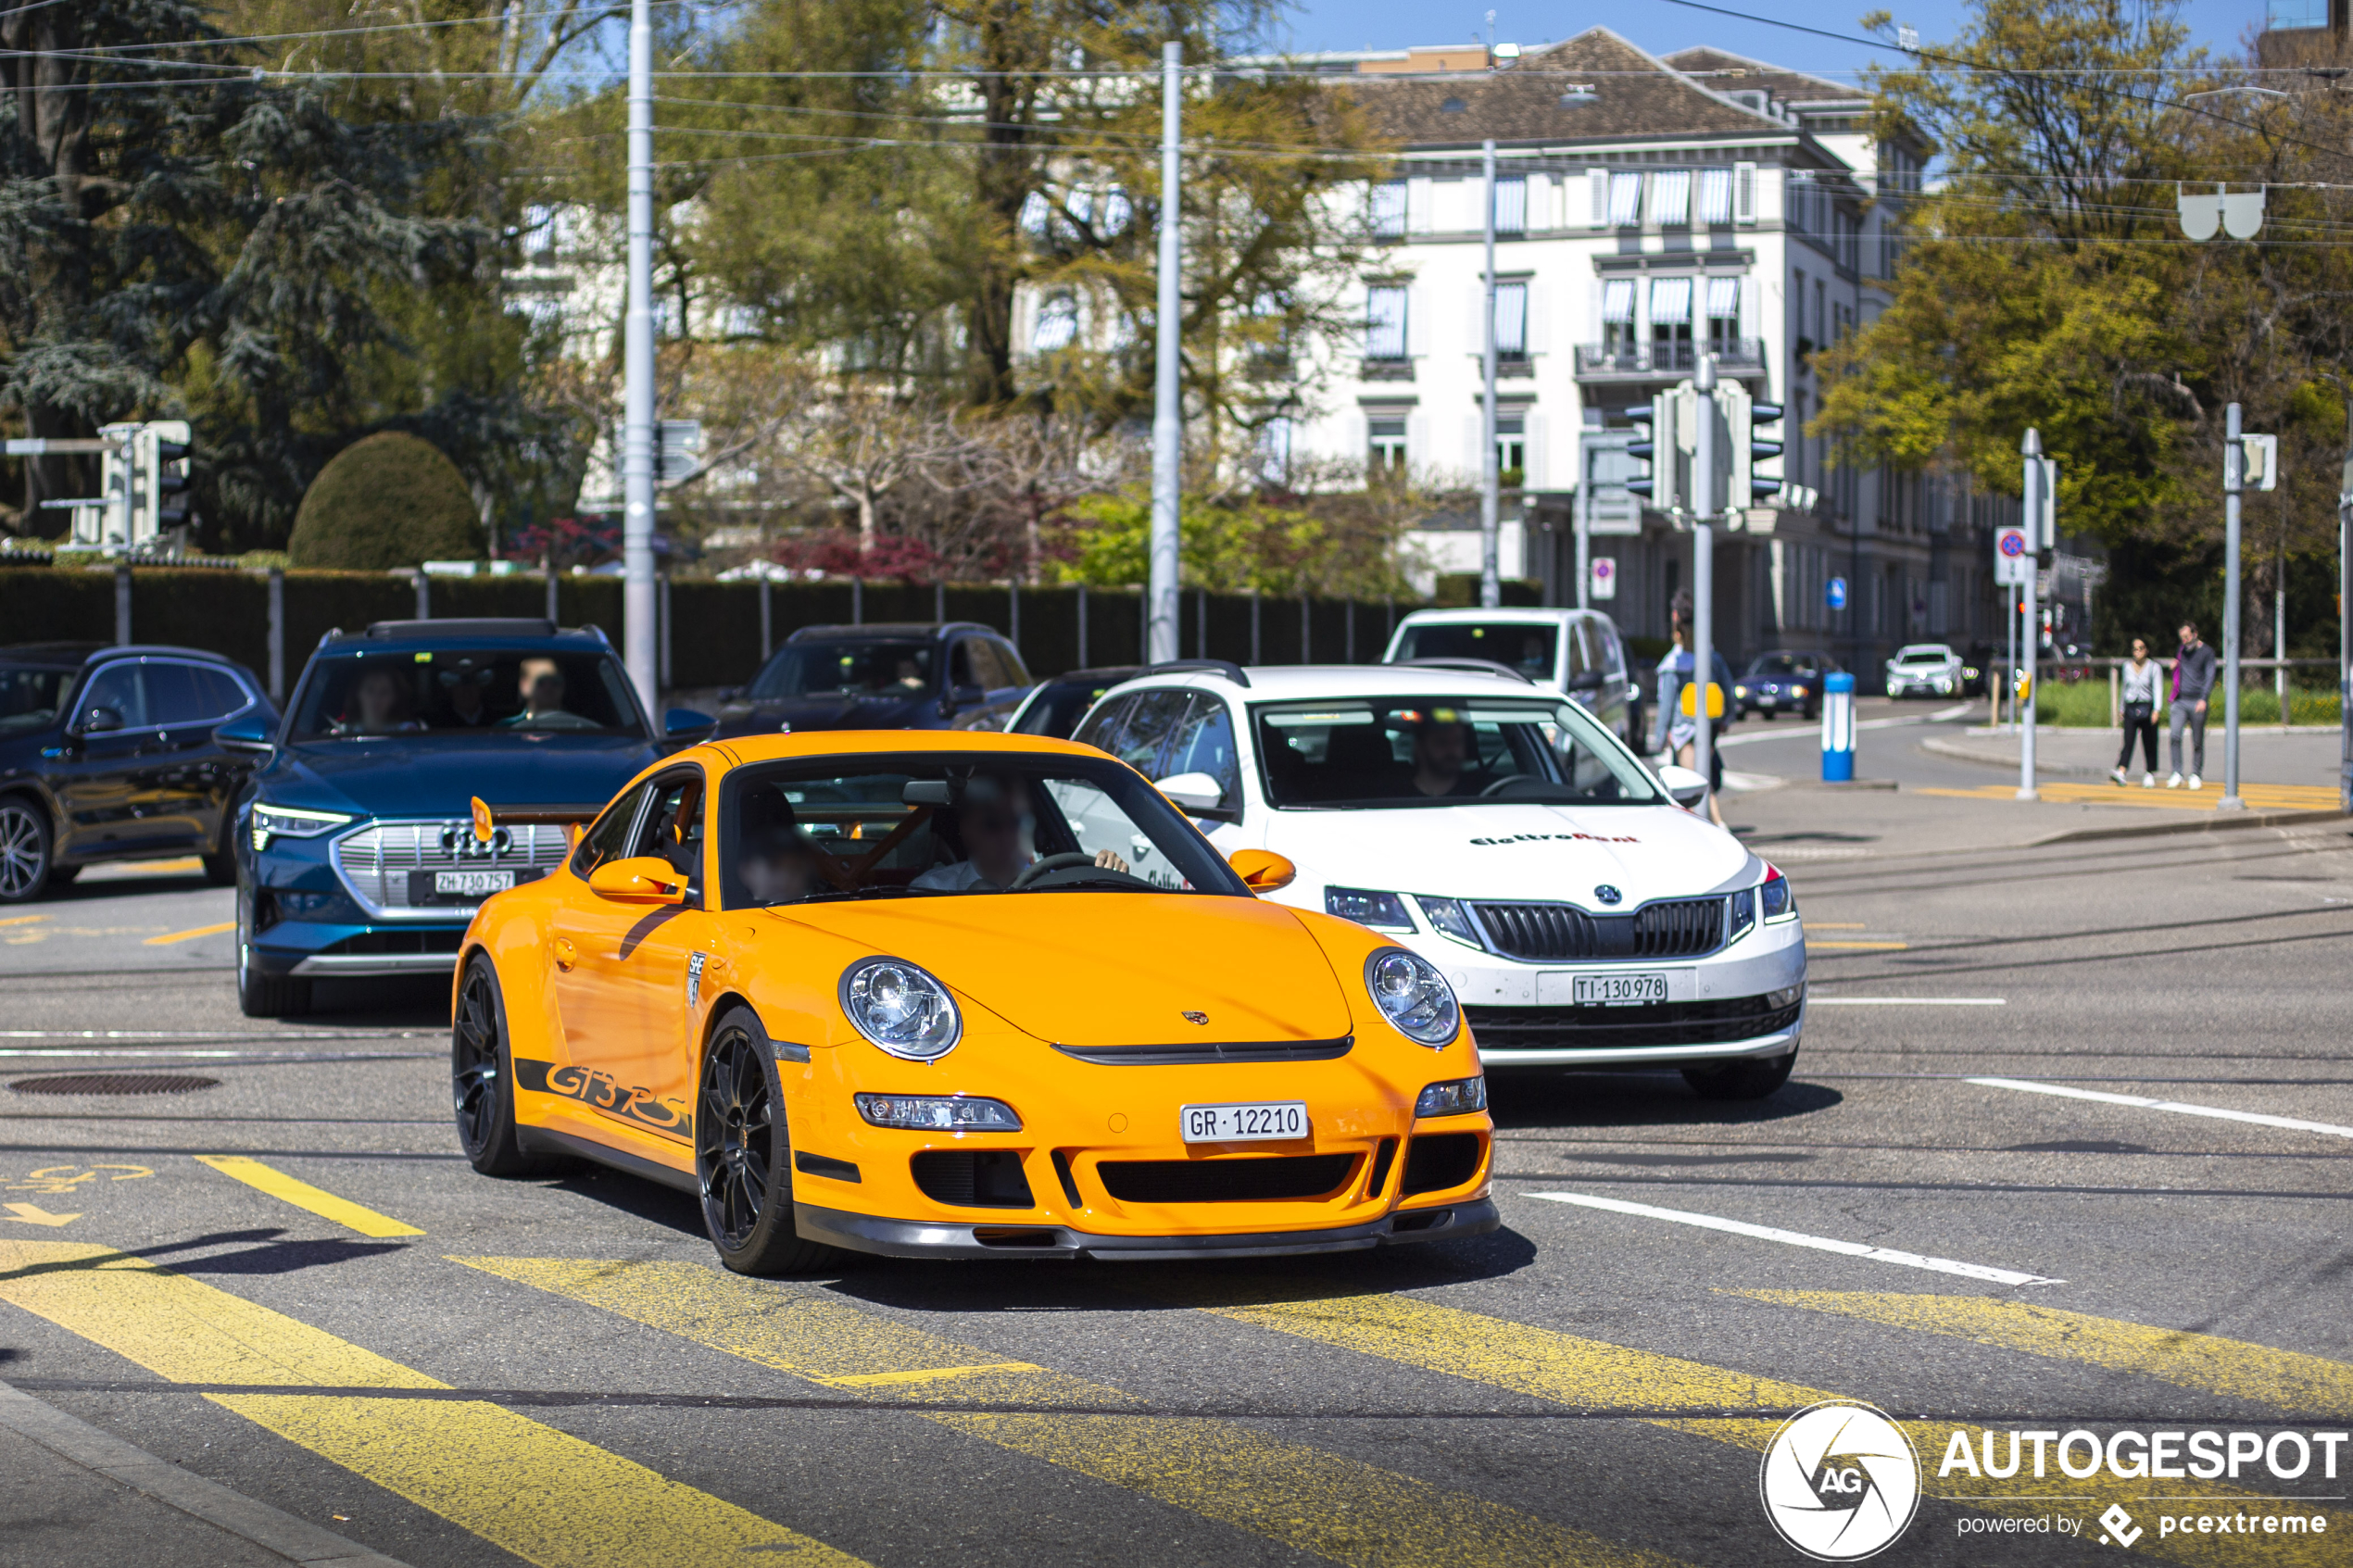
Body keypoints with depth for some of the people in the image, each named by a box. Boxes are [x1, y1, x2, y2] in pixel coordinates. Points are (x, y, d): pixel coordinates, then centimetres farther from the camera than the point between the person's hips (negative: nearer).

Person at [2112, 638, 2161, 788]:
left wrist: (2156, 710, -16)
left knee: (2149, 743, 3)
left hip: (2147, 708, -2)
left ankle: (2150, 773, 16)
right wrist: (2122, 709, 22)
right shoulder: (2127, 666, 11)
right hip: (2131, 707, 2)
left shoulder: (2154, 667, 1)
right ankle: (2120, 772, -26)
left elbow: (2157, 689, -5)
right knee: (2128, 741, -13)